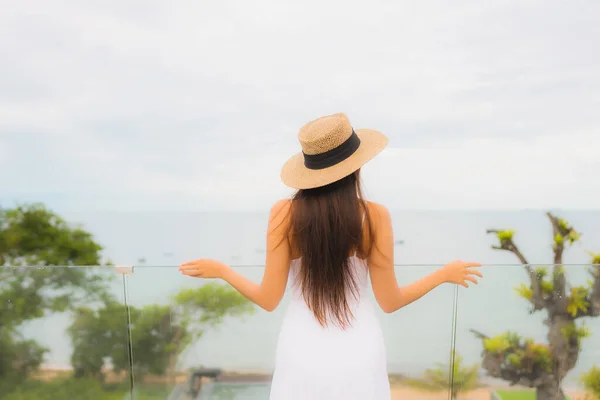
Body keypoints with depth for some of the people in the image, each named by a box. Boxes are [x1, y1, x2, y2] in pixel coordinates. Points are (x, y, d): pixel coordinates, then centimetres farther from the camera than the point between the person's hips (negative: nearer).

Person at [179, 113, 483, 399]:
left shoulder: (284, 214, -14)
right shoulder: (375, 217, -14)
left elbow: (268, 300, -10)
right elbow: (389, 302, -8)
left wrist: (220, 270, 7)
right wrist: (446, 274, 8)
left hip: (303, 354, 0)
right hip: (359, 355, 0)